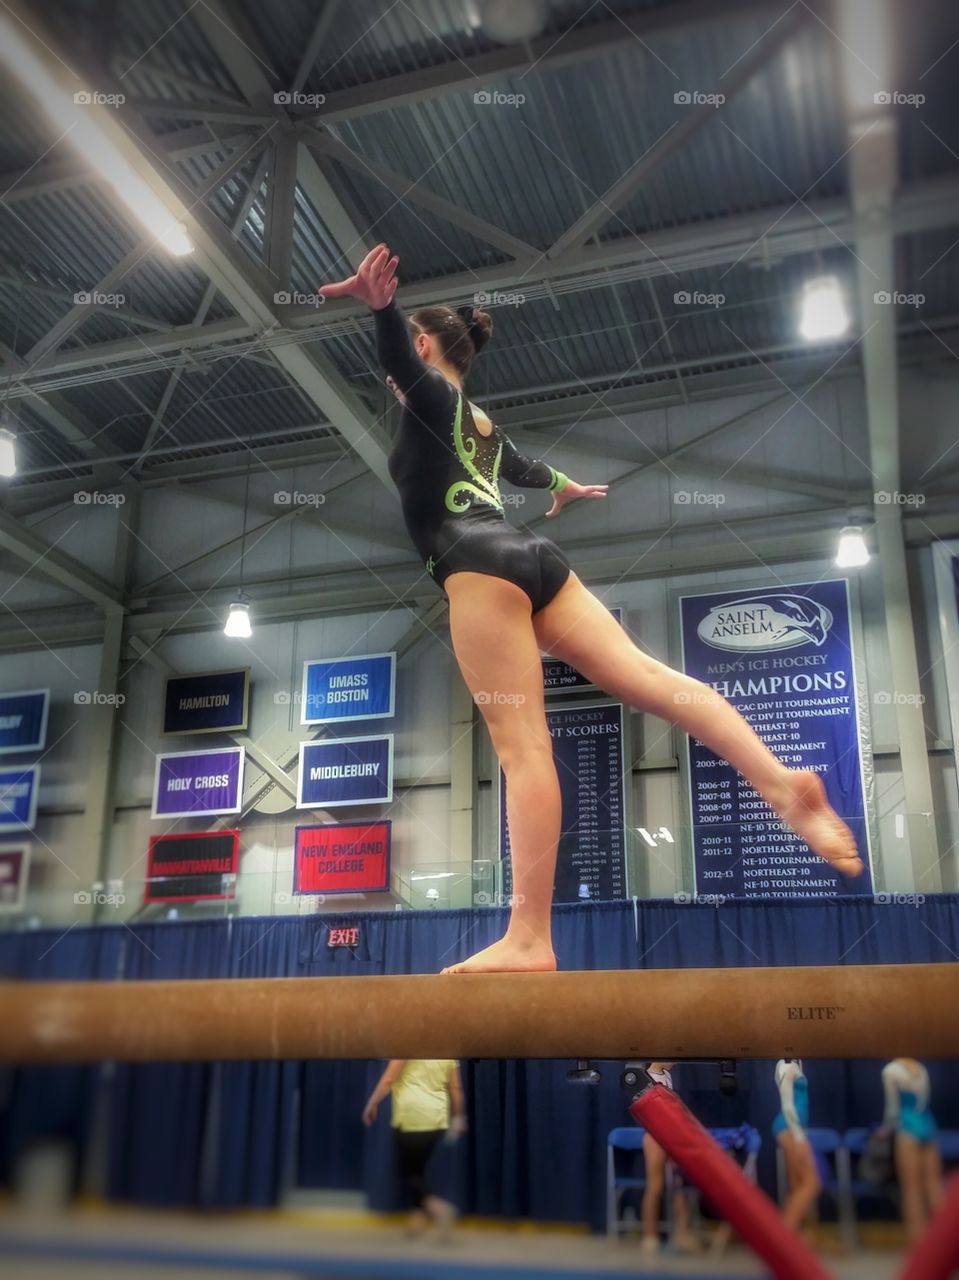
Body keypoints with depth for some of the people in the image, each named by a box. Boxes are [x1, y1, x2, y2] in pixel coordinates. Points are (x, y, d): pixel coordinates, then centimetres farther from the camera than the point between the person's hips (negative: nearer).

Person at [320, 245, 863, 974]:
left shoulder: (431, 394, 11)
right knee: (646, 674, -2)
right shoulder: (479, 423, 33)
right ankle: (781, 781, -14)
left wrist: (381, 305, -35)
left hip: (480, 564, -9)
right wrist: (565, 487, 75)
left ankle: (529, 940, -21)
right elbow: (523, 466, 55)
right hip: (529, 557, 9)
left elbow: (399, 350, -14)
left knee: (521, 743, -18)